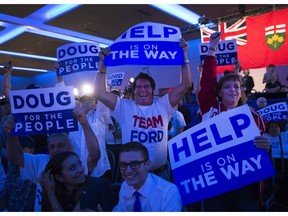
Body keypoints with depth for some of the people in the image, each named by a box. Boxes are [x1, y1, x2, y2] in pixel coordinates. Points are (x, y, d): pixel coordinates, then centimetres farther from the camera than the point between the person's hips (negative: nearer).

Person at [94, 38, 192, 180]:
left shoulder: (163, 105, 0)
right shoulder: (124, 107, -3)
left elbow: (185, 85, -5)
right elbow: (99, 93, -10)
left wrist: (184, 56, -9)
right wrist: (103, 65, -12)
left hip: (160, 171, 1)